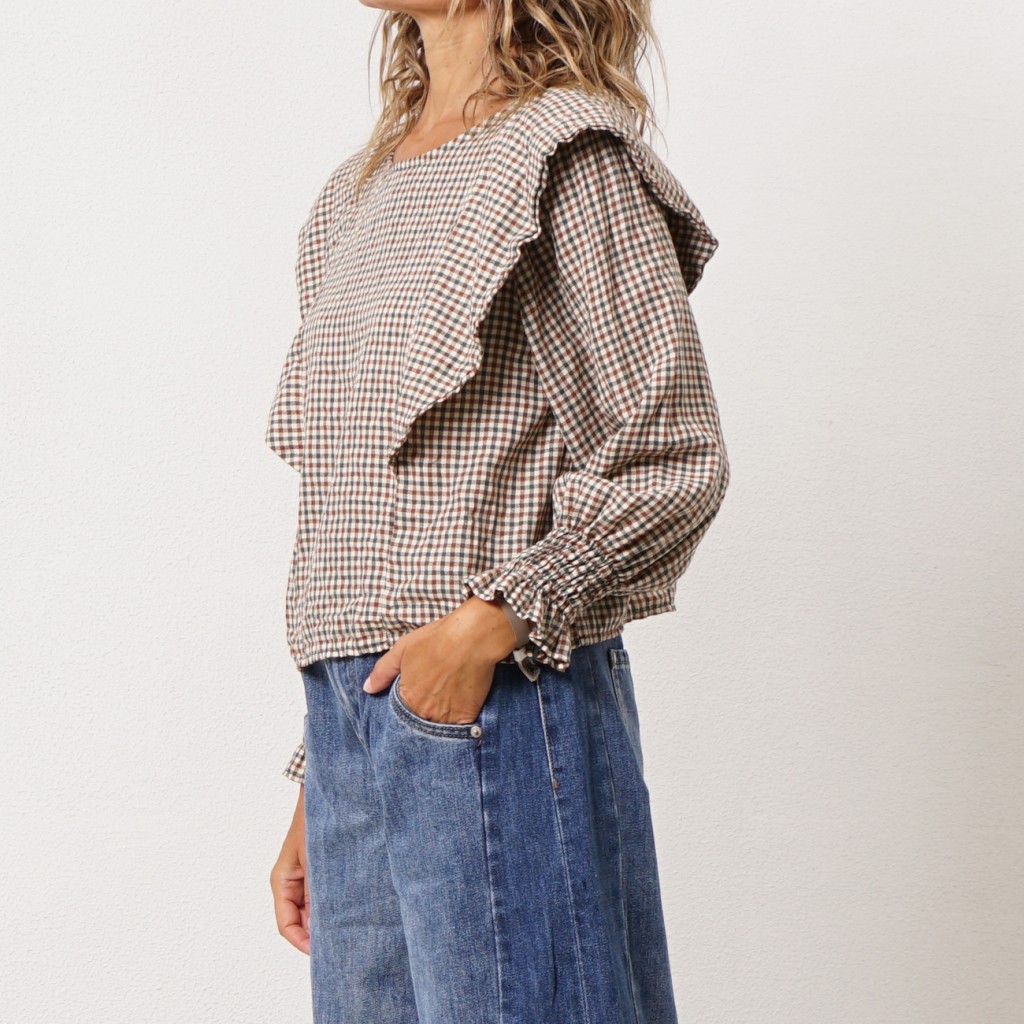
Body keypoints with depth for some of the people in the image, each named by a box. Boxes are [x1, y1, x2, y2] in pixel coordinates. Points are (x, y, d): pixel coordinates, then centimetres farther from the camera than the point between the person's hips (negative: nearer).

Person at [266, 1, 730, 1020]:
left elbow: (673, 459, -10)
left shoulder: (566, 159, -6)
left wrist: (491, 620, -18)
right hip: (353, 708, 8)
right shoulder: (360, 190, 17)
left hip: (498, 707, -7)